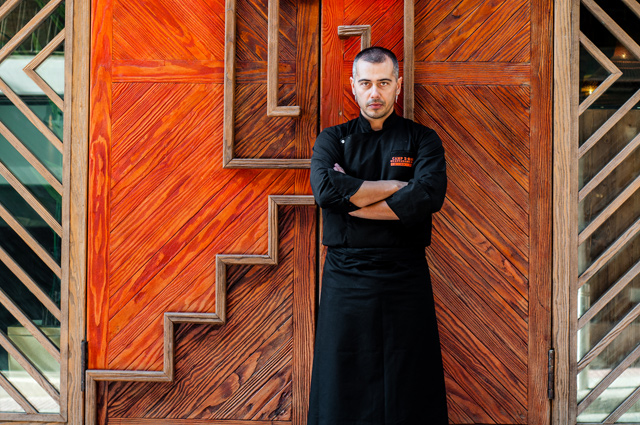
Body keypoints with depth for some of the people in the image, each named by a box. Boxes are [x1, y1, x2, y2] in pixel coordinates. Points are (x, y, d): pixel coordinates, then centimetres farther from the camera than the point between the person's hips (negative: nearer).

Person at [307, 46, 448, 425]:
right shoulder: (333, 140, 10)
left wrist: (351, 198, -10)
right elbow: (326, 189, -11)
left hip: (406, 279, 0)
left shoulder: (422, 140, 8)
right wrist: (397, 187, -9)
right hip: (346, 277, 1)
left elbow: (429, 196, -12)